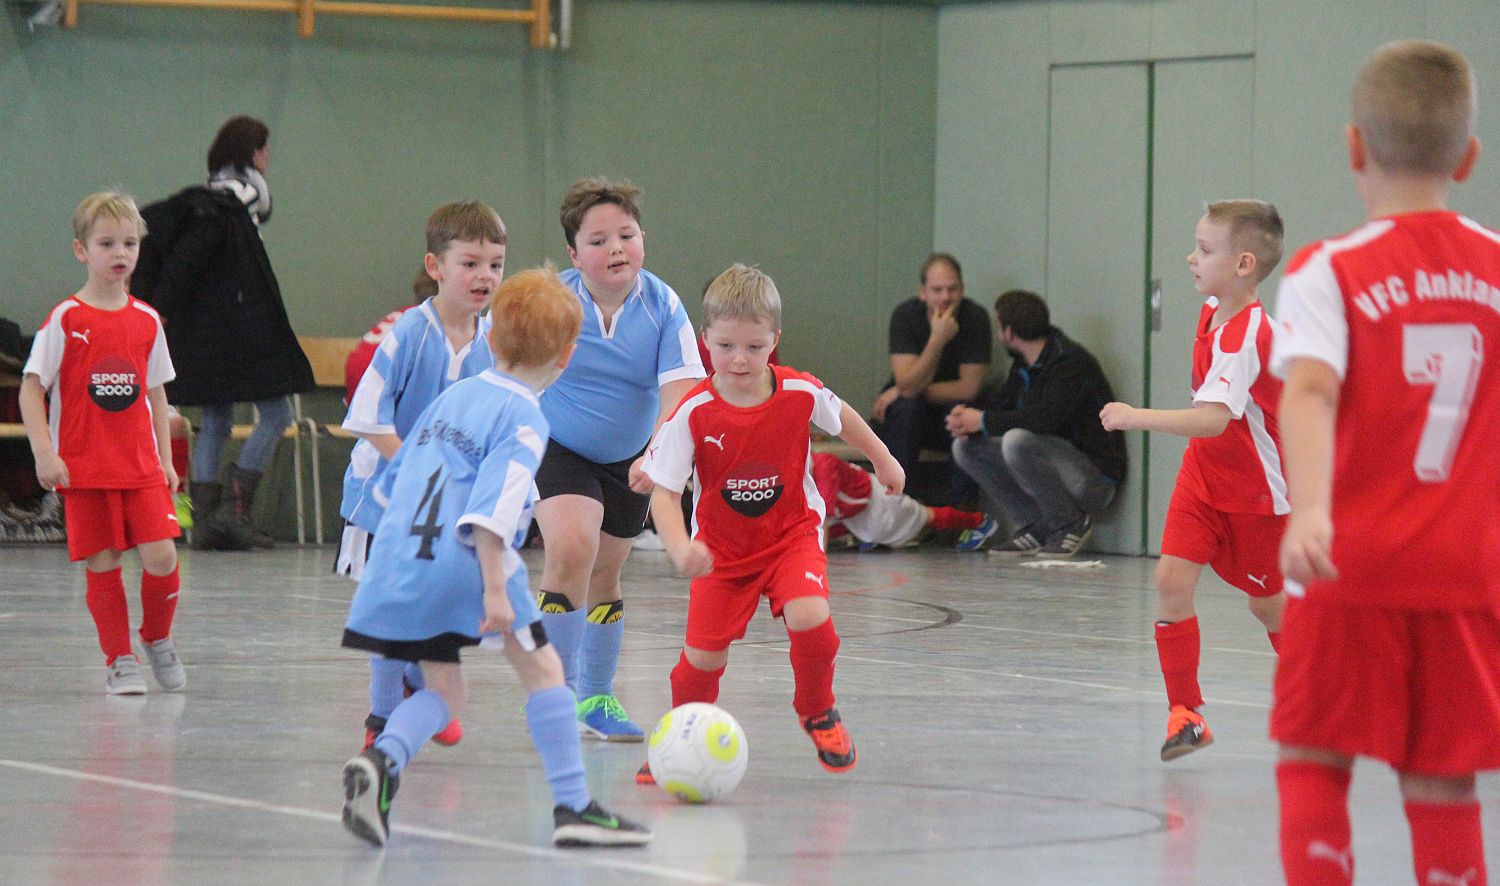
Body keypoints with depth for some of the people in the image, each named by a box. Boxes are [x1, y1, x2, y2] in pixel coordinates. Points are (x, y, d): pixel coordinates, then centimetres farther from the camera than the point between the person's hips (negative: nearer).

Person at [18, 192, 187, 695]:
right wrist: (44, 454, -13)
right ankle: (119, 659, 15)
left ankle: (158, 639, 16)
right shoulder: (66, 320, -4)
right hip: (84, 468, -3)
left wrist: (165, 459, 12)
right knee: (102, 564, 0)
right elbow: (31, 388, -4)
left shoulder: (146, 321, 7)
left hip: (140, 465, 3)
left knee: (162, 556, -9)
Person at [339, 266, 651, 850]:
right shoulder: (524, 420, -6)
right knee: (543, 669, 7)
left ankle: (381, 759, -14)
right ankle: (573, 807, 5)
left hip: (399, 562, 7)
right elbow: (490, 510, -18)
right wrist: (495, 587, -20)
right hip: (466, 566, -7)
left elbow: (394, 478, 26)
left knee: (444, 693, 15)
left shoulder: (451, 397, 17)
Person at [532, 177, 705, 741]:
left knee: (605, 572, 15)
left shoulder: (663, 307, -17)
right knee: (571, 549, -25)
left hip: (627, 459, 3)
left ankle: (595, 699, 34)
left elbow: (680, 391, -25)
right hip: (556, 447, -3)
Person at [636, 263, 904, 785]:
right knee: (704, 654, -6)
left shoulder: (800, 393, -15)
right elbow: (664, 491, -19)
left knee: (809, 618, -24)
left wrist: (883, 460, 23)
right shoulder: (694, 413, -20)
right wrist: (679, 548, -37)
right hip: (720, 546, 0)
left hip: (792, 533, 0)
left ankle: (817, 711, 7)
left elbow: (840, 416, 9)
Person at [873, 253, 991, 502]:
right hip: (911, 417, 0)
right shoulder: (905, 315, -16)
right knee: (906, 407, -33)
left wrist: (906, 391, -16)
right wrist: (938, 339, -36)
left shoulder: (975, 317, -15)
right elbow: (908, 385, -25)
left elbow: (968, 388, -16)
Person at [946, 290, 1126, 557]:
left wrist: (983, 420, -21)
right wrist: (967, 418, -11)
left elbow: (1047, 418, -30)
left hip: (1094, 479, -9)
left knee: (1017, 440, -33)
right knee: (965, 447, 0)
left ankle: (1072, 523, -13)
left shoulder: (1070, 361, -18)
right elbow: (1001, 406, 13)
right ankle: (1034, 527, -1)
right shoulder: (1024, 364, 10)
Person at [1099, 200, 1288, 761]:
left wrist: (1139, 418, -50)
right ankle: (1185, 713, -7)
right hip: (1203, 476, 7)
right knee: (1172, 576, -11)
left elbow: (1215, 418, -43)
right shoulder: (1213, 313, -3)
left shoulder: (1244, 336, -29)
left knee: (1266, 603, 10)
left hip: (1256, 489, -7)